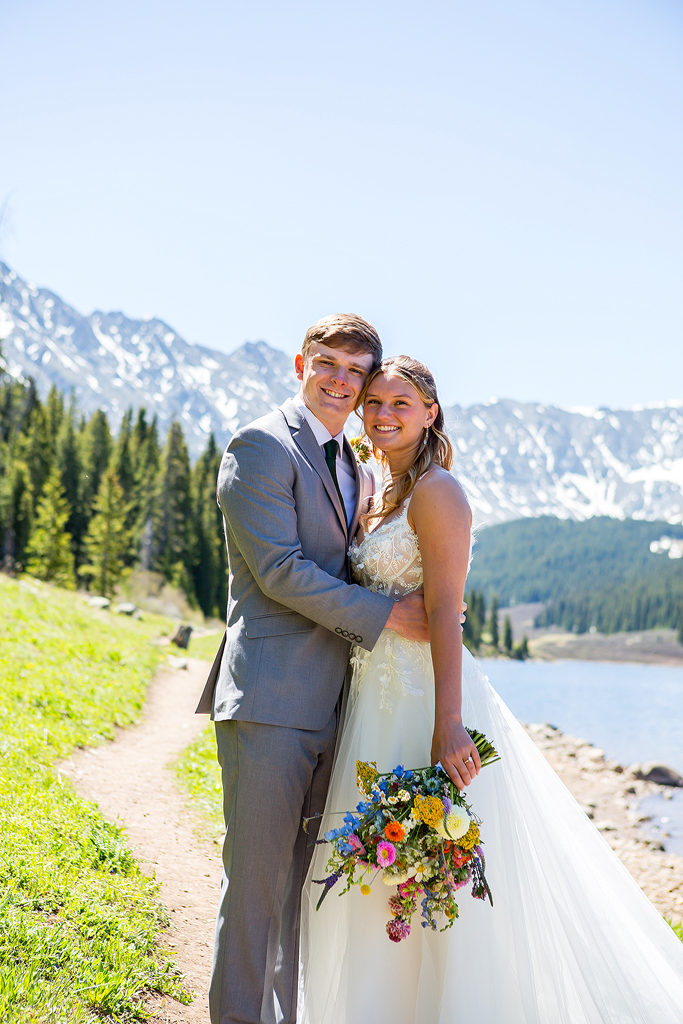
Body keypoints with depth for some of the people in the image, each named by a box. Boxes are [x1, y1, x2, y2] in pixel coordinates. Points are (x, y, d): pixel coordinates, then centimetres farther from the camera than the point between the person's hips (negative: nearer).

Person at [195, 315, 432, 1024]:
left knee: (310, 876, 14)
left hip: (333, 701, 8)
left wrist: (433, 603, 8)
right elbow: (279, 570, -15)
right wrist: (387, 615, -13)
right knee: (257, 876, -2)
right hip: (270, 697, -8)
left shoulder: (358, 473, 21)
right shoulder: (262, 446, -5)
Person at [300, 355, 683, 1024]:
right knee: (375, 877, 14)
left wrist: (447, 723, -25)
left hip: (423, 698, -9)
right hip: (376, 700, 9)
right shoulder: (378, 499, 16)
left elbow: (444, 610, -19)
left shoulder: (436, 490, -10)